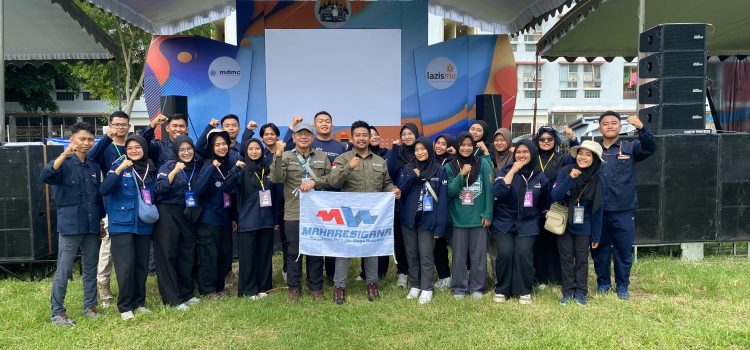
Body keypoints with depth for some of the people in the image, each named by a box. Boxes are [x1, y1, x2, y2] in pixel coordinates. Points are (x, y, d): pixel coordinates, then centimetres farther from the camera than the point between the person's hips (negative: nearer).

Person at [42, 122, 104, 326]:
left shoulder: (94, 165, 11)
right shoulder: (64, 163, -4)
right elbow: (45, 177, -26)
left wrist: (102, 218, 16)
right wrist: (65, 154, -34)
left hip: (92, 226, 5)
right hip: (70, 225, -5)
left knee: (90, 269, 12)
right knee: (63, 271, -1)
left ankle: (90, 306, 24)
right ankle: (57, 313, 9)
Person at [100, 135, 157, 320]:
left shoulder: (151, 170, 9)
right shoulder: (119, 166, -3)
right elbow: (104, 190, -15)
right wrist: (118, 170, -23)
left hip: (144, 225, 4)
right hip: (122, 224, -4)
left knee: (142, 265, 10)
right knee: (126, 266, -6)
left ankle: (139, 302, 23)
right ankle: (125, 306, 6)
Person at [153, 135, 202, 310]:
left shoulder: (197, 167, 8)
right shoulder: (168, 166, -7)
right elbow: (159, 188, -21)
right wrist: (174, 171, -28)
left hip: (187, 215, 5)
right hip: (168, 215, -5)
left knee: (187, 254, 9)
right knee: (168, 255, -3)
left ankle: (186, 293, 21)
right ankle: (172, 299, 2)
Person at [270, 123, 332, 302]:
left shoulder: (322, 156, 9)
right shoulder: (286, 156, 2)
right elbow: (276, 179, -12)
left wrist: (314, 181, -11)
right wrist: (277, 155, -23)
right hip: (293, 212, -2)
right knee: (294, 251, 6)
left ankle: (316, 287, 23)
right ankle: (293, 287, 19)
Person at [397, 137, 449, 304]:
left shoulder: (439, 171, -4)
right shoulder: (409, 170, 8)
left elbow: (443, 199, -7)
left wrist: (440, 225, -13)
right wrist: (412, 177, -15)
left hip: (428, 220, -4)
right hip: (409, 219, 4)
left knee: (426, 256, -2)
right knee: (411, 254, 10)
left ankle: (427, 289, 7)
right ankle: (415, 286, 21)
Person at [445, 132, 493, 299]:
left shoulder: (483, 164, -3)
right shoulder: (450, 167, 3)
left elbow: (489, 190, -2)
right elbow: (450, 191, -4)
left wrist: (488, 214, -5)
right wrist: (461, 175, -17)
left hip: (478, 218, -1)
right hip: (458, 219, 1)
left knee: (478, 254, 6)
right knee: (459, 255, 7)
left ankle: (478, 287, 18)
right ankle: (459, 287, 18)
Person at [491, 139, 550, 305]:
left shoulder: (540, 176, 6)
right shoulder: (506, 171, -1)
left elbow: (545, 202, 20)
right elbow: (497, 192, -21)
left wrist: (534, 213, 11)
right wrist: (513, 170, -19)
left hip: (527, 224, 1)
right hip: (504, 222, -1)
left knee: (523, 253, -18)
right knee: (505, 253, -18)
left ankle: (524, 291, 2)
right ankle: (501, 290, 3)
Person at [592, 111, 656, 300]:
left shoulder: (630, 147, 3)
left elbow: (650, 148, -11)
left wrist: (641, 127, -28)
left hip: (624, 211, -1)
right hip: (598, 211, 2)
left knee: (624, 250, 6)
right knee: (599, 249, 10)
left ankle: (622, 286, 21)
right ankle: (603, 283, 26)